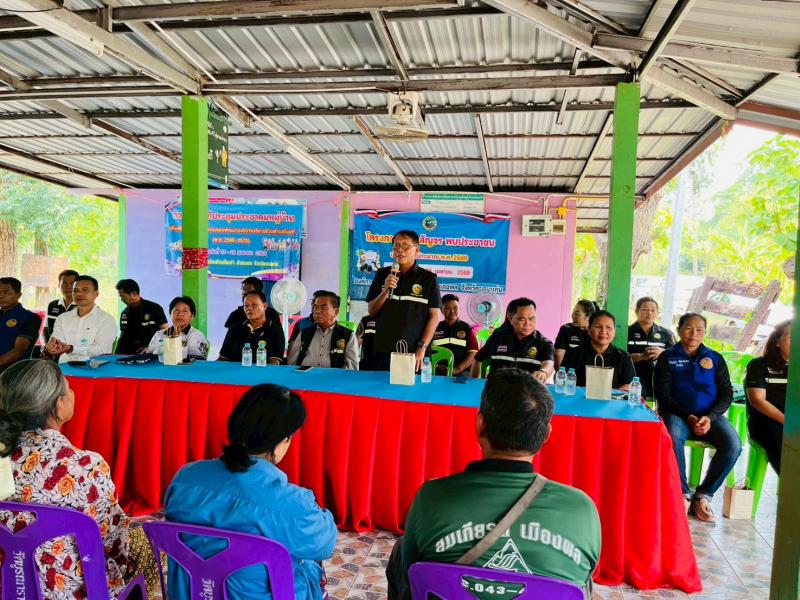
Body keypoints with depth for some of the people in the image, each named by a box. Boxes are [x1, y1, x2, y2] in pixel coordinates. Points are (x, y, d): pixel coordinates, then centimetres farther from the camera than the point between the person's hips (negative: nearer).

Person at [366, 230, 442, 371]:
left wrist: (422, 348, -10)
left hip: (414, 353, -2)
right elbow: (371, 311, 8)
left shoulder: (428, 279, -1)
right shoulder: (382, 274, 8)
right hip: (384, 351, 3)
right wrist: (386, 290, -9)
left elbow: (434, 316, -2)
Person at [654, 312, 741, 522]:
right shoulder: (667, 357, 7)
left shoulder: (715, 359, 14)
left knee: (733, 444, -26)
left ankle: (703, 496, -10)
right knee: (673, 438, -36)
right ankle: (682, 495, -19)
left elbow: (726, 394, 8)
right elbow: (662, 394, 1)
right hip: (677, 414, -3)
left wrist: (710, 417, -11)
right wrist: (688, 417, -12)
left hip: (710, 416, 3)